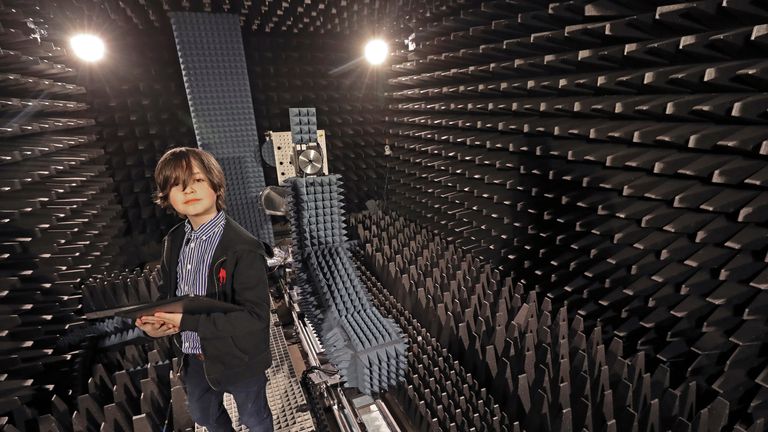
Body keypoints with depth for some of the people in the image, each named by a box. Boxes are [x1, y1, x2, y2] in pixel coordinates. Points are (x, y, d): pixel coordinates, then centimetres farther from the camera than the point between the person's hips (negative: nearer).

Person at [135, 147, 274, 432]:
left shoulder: (243, 248, -29)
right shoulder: (173, 240, -5)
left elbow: (256, 317, -29)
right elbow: (168, 292, 8)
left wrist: (188, 321, -31)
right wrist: (153, 322, -12)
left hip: (237, 360, -6)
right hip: (194, 357, 7)